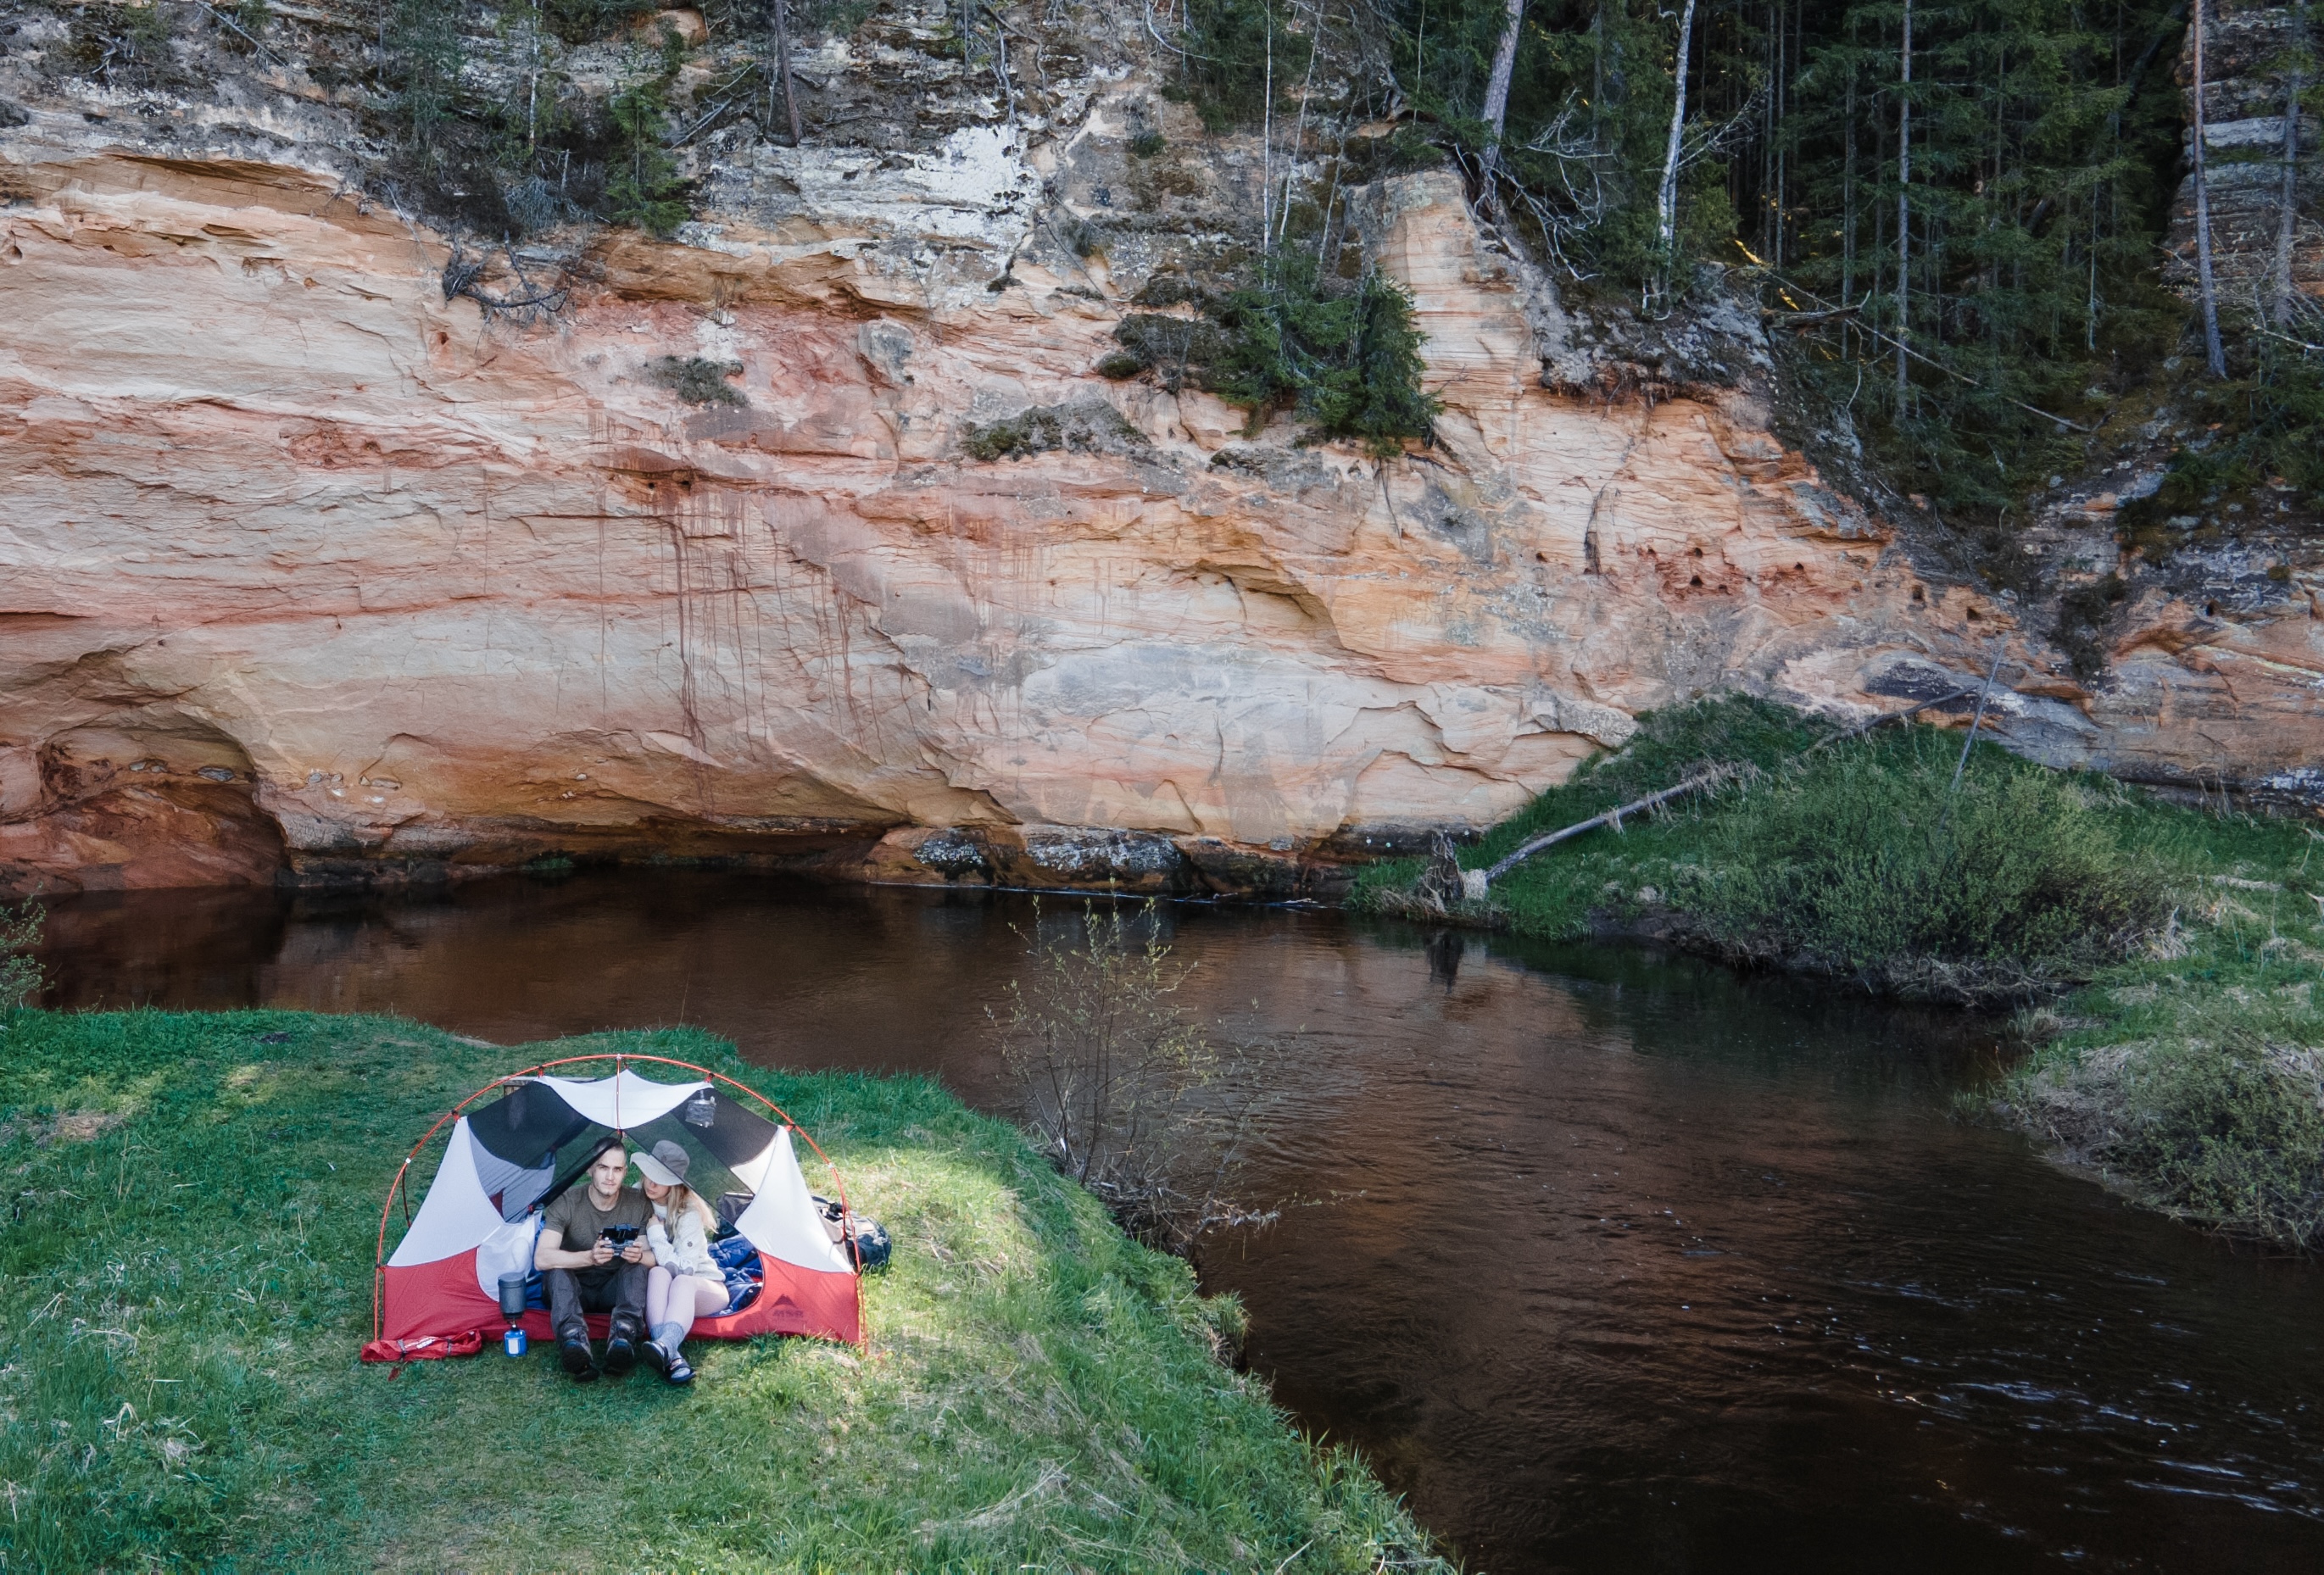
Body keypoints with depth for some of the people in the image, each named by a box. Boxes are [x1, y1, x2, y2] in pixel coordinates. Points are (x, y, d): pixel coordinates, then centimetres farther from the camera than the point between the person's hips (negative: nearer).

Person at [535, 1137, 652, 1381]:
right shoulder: (567, 1202, -18)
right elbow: (541, 1258, -28)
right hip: (573, 1289, -2)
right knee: (557, 1271, -32)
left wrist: (640, 1256, -36)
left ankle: (623, 1338, -47)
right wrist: (589, 1257, -44)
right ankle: (574, 1339, -53)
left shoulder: (638, 1203, -11)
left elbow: (652, 1257, -10)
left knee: (638, 1268, -28)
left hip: (615, 1289, 2)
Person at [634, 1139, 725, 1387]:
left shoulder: (689, 1213, -20)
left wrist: (656, 1233, -28)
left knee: (682, 1282, -38)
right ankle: (672, 1357, -53)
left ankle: (665, 1345, -64)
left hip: (701, 1289, -3)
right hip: (659, 1291, 3)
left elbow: (684, 1268, -26)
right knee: (658, 1273, -33)